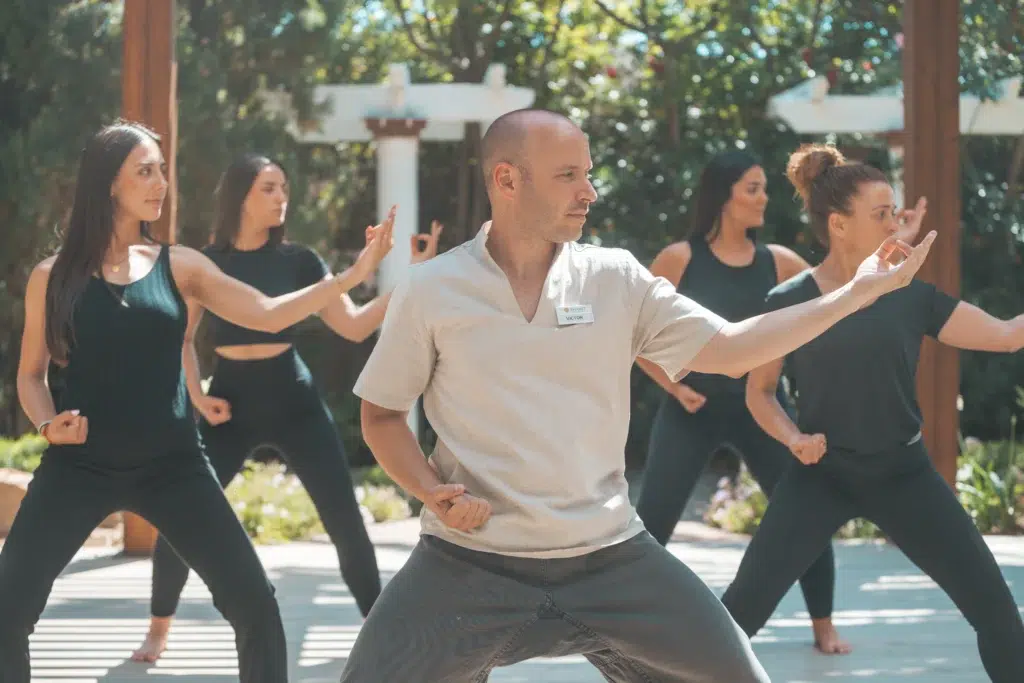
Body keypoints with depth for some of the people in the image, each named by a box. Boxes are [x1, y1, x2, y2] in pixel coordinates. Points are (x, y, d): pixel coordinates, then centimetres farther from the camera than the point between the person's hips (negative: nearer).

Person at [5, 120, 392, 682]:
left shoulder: (178, 266, 5)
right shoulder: (54, 276, 2)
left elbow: (268, 315, -2)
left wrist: (352, 275, -11)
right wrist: (48, 424, -11)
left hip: (172, 465, 1)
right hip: (79, 466, -1)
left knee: (255, 606, -6)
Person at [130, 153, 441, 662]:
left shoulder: (298, 260, 0)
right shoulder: (206, 263, 0)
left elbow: (354, 326, -6)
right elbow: (182, 338, 10)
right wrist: (197, 397, -3)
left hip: (293, 399, 0)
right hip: (231, 401, 0)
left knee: (345, 520, -5)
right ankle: (159, 626, 15)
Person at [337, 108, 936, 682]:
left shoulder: (616, 279, 3)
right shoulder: (432, 290, -3)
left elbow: (727, 349, 2)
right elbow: (381, 414, 7)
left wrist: (860, 291, -3)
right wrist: (432, 491, -12)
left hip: (610, 556, 2)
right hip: (472, 561, -2)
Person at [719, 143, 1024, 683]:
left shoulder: (911, 295, -1)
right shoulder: (788, 302, -7)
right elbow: (759, 391, 3)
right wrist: (794, 438, -14)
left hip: (903, 474, 2)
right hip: (821, 476, -2)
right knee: (744, 607, -9)